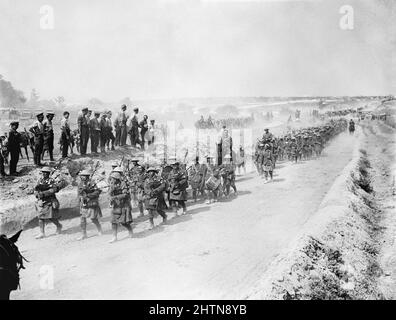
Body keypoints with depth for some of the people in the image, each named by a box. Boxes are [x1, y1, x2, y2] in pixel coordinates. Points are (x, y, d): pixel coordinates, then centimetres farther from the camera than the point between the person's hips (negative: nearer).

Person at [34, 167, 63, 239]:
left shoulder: (51, 181, -11)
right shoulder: (40, 180, 7)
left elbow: (54, 189, -24)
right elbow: (36, 189, 10)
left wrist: (43, 193, -29)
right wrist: (36, 193, -13)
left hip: (49, 202, -5)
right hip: (41, 202, 5)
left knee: (51, 218, 1)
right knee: (40, 218, 3)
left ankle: (59, 226, 28)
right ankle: (42, 233, 10)